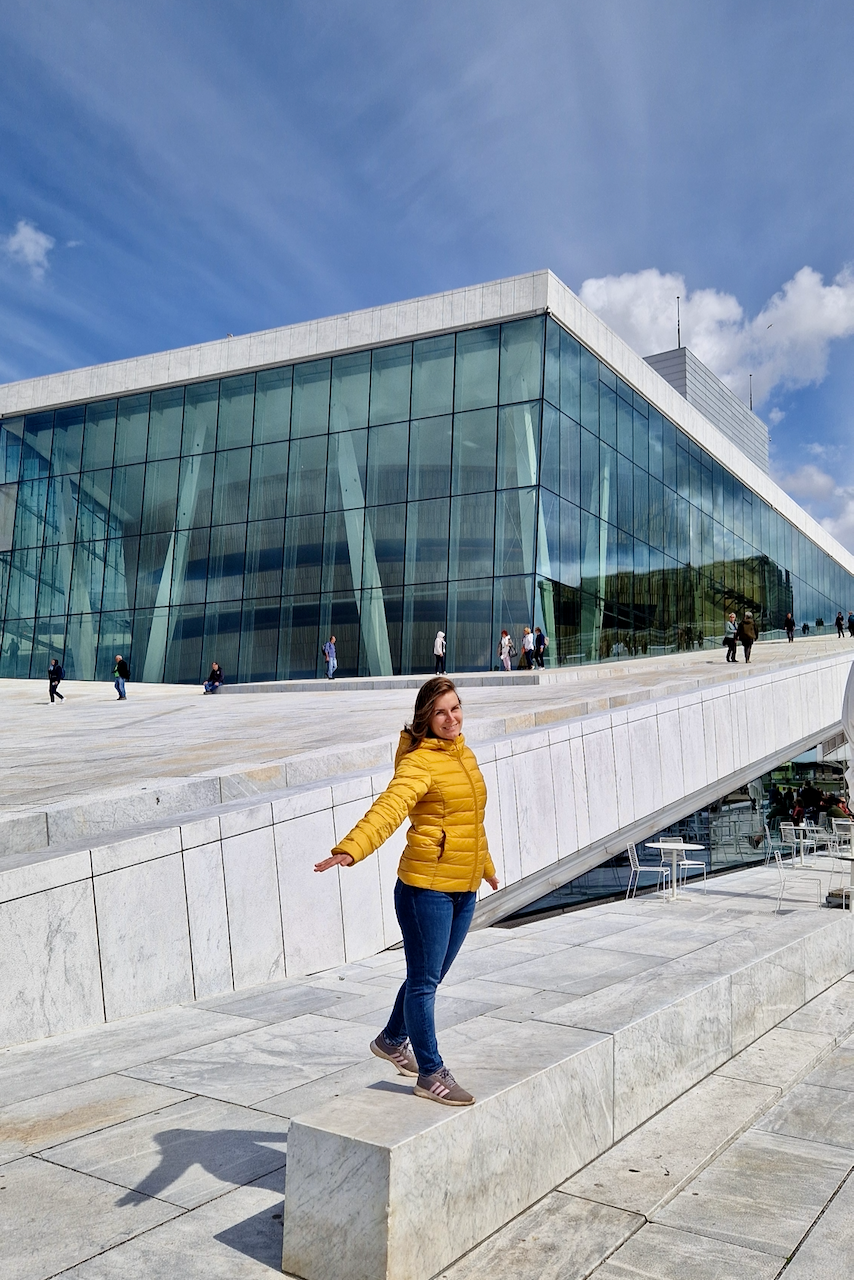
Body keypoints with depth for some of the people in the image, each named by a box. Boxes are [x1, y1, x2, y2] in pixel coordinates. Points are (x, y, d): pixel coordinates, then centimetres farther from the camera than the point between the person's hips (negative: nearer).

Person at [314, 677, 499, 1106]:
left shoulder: (464, 755, 11)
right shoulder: (419, 762, -14)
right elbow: (388, 808, -31)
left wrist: (486, 866, 37)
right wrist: (350, 849, -47)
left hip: (464, 888, 8)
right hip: (426, 885, -8)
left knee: (430, 975, 20)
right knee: (424, 979, 4)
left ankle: (392, 1040, 41)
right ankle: (431, 1074, 18)